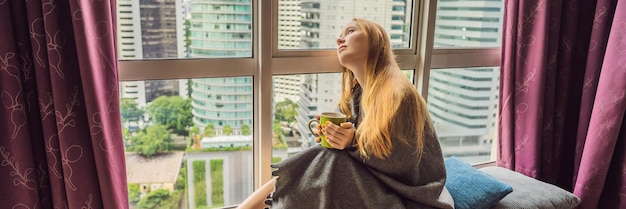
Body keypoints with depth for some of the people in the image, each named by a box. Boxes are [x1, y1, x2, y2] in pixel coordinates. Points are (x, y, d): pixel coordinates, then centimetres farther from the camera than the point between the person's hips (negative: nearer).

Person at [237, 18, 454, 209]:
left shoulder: (399, 95, -18)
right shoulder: (353, 96, 6)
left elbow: (407, 164, -17)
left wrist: (355, 142, -25)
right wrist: (332, 136, -10)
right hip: (364, 183, 7)